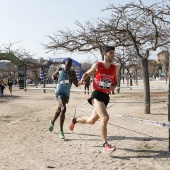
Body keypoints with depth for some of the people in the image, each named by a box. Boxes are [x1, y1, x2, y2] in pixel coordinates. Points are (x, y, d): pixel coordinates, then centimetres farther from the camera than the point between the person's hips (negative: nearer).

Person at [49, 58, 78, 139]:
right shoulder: (59, 70, -2)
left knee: (59, 109, 23)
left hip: (66, 94, 4)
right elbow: (53, 76, 16)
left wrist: (71, 76, -19)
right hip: (59, 92, -4)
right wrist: (54, 76, -7)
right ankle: (61, 131, -24)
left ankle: (52, 122, 54)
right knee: (63, 108, -27)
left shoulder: (72, 72, 1)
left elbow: (76, 84, -7)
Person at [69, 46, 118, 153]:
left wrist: (114, 87, -4)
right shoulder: (97, 66, -3)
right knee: (105, 117, -25)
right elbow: (87, 73, 11)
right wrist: (83, 80, -10)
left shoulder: (114, 68, 7)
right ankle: (105, 145, -18)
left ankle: (75, 120, 46)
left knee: (91, 121, 17)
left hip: (106, 97, 6)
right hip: (97, 95, -5)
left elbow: (116, 81, 18)